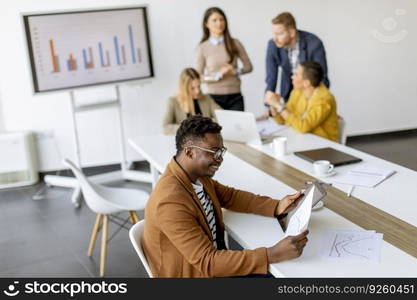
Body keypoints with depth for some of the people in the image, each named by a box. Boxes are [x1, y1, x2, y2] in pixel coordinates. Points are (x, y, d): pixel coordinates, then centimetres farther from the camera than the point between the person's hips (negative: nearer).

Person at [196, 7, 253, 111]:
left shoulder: (235, 43, 3)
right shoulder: (202, 48, 0)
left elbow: (248, 66, 9)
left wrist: (235, 71, -10)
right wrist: (218, 75, -14)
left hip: (235, 96, 1)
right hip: (214, 97, -1)